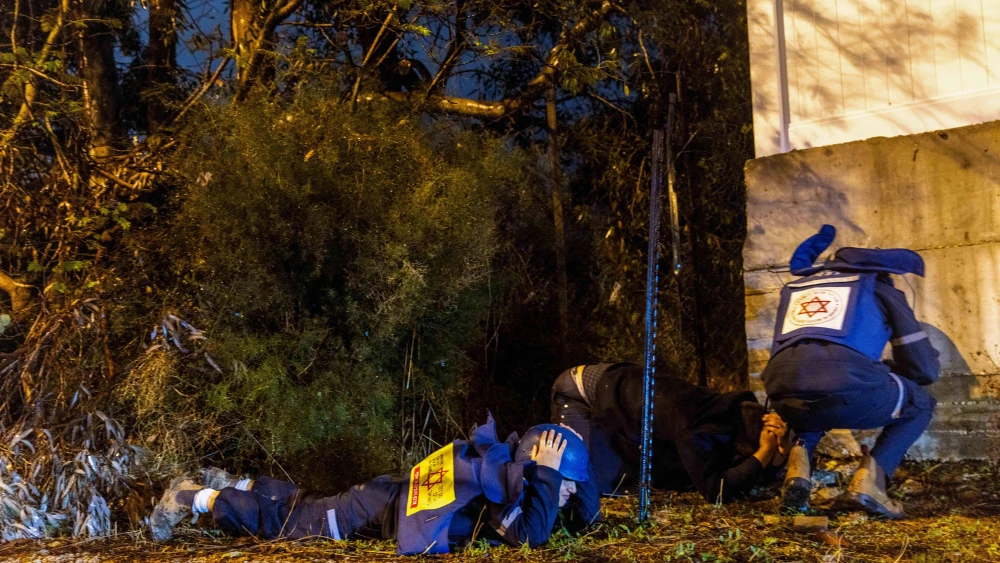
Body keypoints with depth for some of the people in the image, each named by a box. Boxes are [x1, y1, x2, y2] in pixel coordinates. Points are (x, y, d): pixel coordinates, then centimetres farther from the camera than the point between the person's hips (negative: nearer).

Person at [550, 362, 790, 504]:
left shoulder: (732, 414, -12)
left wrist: (780, 449, -25)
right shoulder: (697, 428, -36)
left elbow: (758, 475, -6)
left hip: (616, 387, 8)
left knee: (620, 477, 9)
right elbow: (716, 492, -38)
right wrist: (765, 450, -37)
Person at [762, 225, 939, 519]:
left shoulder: (795, 287, 37)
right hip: (847, 387, -4)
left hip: (784, 394, 4)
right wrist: (887, 370, 49)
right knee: (920, 403, 28)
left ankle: (799, 461, 12)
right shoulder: (880, 289, 27)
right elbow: (926, 369, 25)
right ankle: (869, 477, 6)